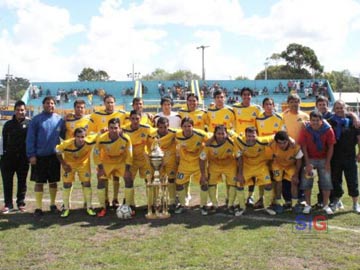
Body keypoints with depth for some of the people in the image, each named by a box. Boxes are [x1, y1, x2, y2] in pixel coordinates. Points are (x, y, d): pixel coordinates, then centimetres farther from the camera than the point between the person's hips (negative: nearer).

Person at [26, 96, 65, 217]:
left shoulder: (59, 119, 4)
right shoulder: (36, 119, -3)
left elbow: (64, 135, 12)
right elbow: (30, 138, -4)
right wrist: (31, 155, -10)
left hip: (54, 156, 2)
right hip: (40, 156, -2)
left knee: (53, 181, 11)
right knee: (39, 182, 4)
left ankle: (53, 204, 25)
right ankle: (38, 207, 11)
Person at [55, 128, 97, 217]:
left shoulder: (90, 141, -36)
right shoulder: (66, 144, -36)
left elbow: (98, 135, -15)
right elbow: (57, 151, -15)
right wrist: (63, 164, -15)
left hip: (84, 164, 1)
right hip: (69, 164, -1)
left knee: (87, 184, 0)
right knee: (67, 185, 1)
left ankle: (89, 207, 15)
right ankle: (66, 208, 17)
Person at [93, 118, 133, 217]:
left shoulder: (126, 138, -26)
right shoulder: (101, 139, -27)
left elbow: (129, 154, -13)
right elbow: (96, 153, -12)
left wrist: (127, 169, -15)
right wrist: (100, 168, -14)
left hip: (122, 161, 0)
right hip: (106, 162, 0)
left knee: (129, 180, -12)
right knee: (101, 181, -9)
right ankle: (103, 207, 5)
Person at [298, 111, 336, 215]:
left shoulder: (328, 130, -11)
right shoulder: (305, 130, -11)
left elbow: (330, 147, -6)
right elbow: (304, 147, -9)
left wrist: (327, 163, -9)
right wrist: (307, 163, -13)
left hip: (323, 159, 0)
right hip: (309, 159, 0)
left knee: (326, 182, -1)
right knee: (306, 182, -2)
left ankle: (326, 205, 13)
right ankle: (308, 205, 11)